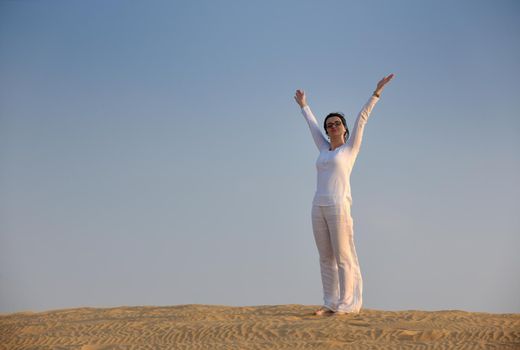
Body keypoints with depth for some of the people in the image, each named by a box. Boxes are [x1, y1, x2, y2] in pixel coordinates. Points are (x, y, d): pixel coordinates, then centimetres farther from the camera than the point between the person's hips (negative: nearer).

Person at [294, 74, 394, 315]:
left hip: (339, 206, -6)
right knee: (326, 258, 6)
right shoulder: (324, 149, 20)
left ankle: (347, 305, -4)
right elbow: (312, 124, 34)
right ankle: (331, 303, 10)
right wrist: (303, 105, 46)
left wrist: (377, 92, 0)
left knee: (343, 257, -6)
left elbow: (362, 118, 2)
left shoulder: (350, 148, 6)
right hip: (319, 207, 6)